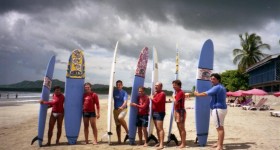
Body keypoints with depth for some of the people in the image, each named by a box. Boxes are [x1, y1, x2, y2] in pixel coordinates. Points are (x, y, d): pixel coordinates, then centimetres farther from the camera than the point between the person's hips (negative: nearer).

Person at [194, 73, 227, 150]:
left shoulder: (216, 87, -16)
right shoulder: (222, 87, 17)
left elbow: (205, 94, -15)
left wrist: (197, 94, 1)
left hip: (218, 109, -11)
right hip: (221, 108, 11)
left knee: (219, 127, -9)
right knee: (220, 127, 18)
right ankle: (219, 143, 28)